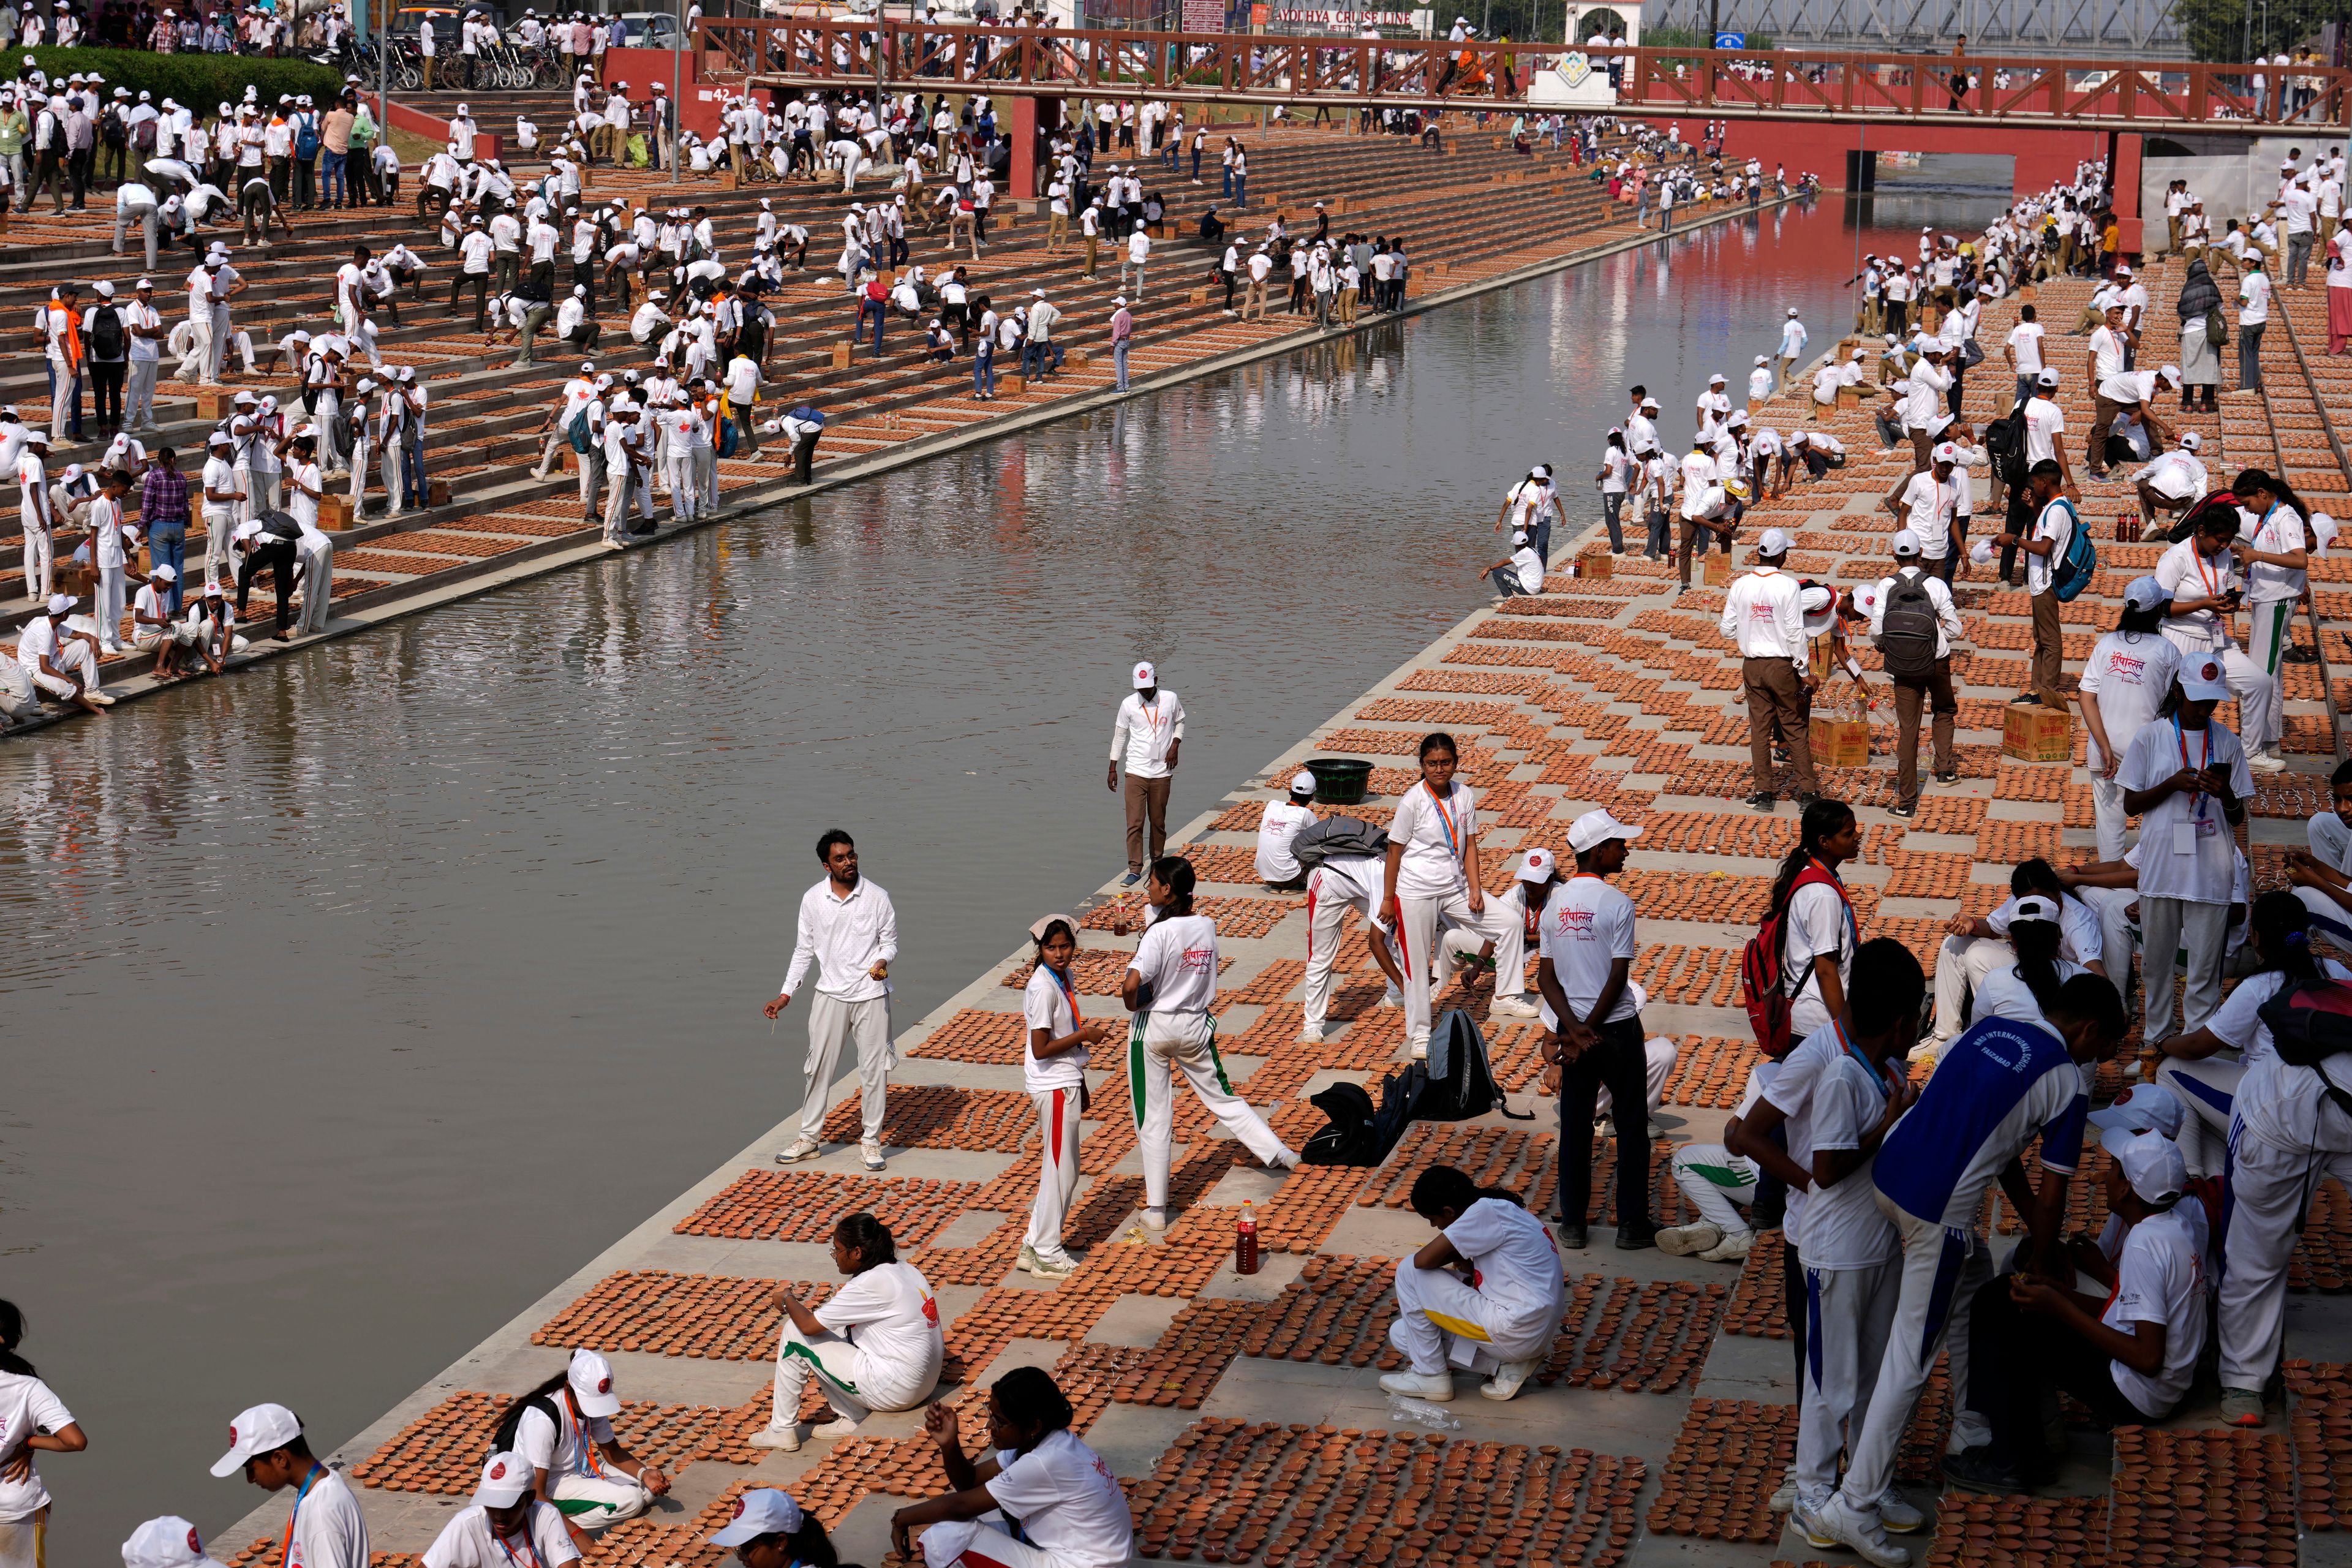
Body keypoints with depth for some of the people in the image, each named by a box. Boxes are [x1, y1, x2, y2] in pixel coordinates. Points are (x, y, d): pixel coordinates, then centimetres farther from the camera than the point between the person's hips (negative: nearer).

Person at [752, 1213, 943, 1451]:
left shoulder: (871, 1283, -18)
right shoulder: (908, 1271, 8)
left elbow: (808, 1325, -12)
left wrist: (787, 1300, 7)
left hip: (893, 1390, -9)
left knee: (795, 1331, -2)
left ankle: (782, 1431, 8)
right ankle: (852, 1419, 17)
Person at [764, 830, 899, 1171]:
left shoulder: (877, 897, -6)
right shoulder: (812, 900, -2)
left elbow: (889, 941, 2)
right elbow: (804, 951, 6)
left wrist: (883, 961, -21)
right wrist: (786, 995, 2)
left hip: (872, 995, -1)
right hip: (830, 995, 1)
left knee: (874, 1069, 3)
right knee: (818, 1067, 6)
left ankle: (871, 1140, 16)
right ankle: (808, 1139, 19)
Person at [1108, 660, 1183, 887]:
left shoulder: (1170, 699, -1)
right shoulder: (1128, 704, -2)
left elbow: (1180, 722, 16)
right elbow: (1119, 736, 7)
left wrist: (1175, 746, -2)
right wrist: (1113, 768, 7)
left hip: (1162, 773, 1)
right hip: (1136, 772, -1)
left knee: (1158, 822, 9)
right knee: (1134, 823, -6)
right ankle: (1135, 869, -1)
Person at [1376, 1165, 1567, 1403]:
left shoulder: (1486, 1211, -14)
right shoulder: (1504, 1211, 15)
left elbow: (1423, 1260, -16)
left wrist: (1457, 1257, 2)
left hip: (1512, 1332, -10)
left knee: (1409, 1270, -3)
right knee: (1402, 1333, 16)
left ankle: (1430, 1375, 4)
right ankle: (1506, 1365, 7)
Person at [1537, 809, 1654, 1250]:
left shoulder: (1553, 904, 2)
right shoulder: (1617, 904, -14)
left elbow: (1545, 977, -1)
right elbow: (1619, 978, -16)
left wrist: (1574, 1030, -8)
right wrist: (1584, 1031, -10)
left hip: (1571, 1027, 5)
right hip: (1617, 1029, -5)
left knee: (1574, 1127, 11)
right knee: (1631, 1128, 6)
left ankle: (1572, 1224, 14)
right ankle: (1632, 1225, 10)